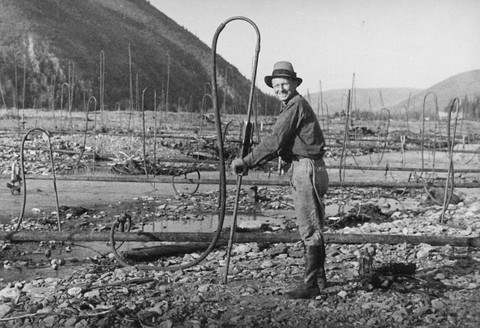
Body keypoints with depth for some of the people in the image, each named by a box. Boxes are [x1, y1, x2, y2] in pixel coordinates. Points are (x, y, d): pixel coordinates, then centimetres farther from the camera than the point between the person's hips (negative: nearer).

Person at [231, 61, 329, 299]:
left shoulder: (296, 105, -13)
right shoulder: (291, 106, 19)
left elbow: (274, 142, -18)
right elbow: (278, 145, 19)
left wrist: (246, 162, -13)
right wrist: (249, 162, 11)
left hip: (307, 170, -11)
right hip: (303, 170, 11)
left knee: (309, 229, -7)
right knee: (312, 228, 17)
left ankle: (310, 285, -2)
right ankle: (319, 278, 27)